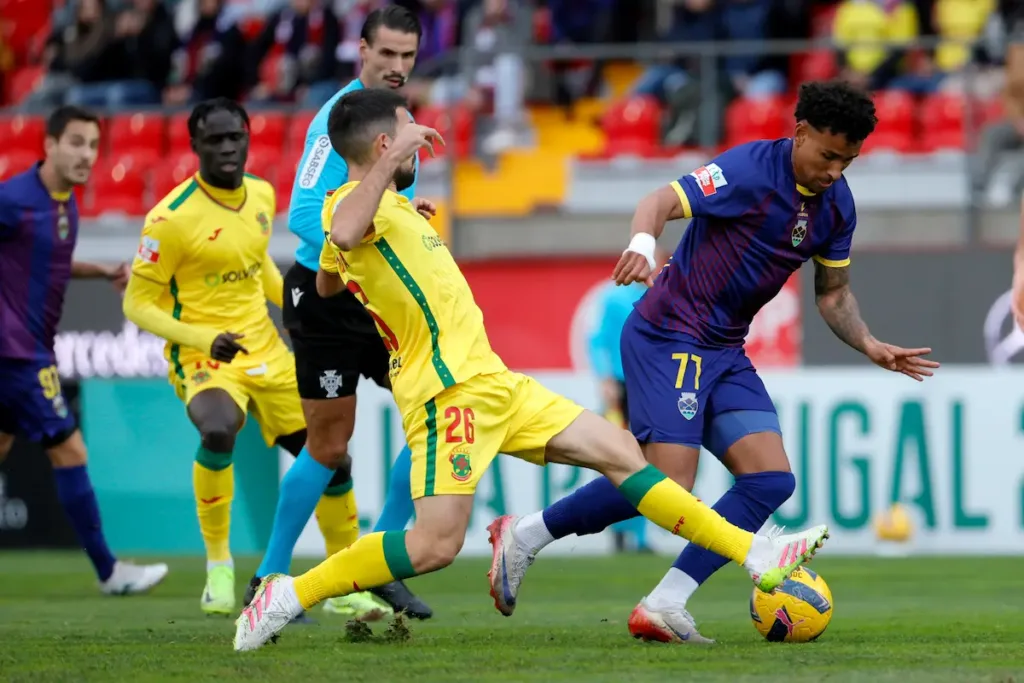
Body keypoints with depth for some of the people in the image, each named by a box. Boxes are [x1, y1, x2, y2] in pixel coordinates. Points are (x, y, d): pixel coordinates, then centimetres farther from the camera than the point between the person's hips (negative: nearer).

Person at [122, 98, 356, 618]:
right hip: (203, 359, -7)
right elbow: (137, 304, -14)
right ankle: (218, 565, -16)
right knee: (218, 430, -37)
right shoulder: (172, 218, -17)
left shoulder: (262, 196, 4)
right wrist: (204, 339, -26)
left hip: (266, 352, 7)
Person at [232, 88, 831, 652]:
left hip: (489, 382, 10)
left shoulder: (381, 206, 18)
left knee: (620, 451, 7)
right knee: (437, 543, -19)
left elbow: (326, 284, 37)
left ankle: (758, 557, 9)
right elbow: (345, 234, -40)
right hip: (450, 389, -10)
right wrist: (389, 161, -35)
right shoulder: (352, 200, -12)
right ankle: (287, 597, -7)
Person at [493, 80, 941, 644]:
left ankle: (664, 607, -6)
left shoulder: (837, 203, 6)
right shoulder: (751, 169, -17)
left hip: (725, 353, 8)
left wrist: (869, 346, 2)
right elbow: (662, 201, -27)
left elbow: (833, 292, 19)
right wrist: (643, 242, -49)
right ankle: (526, 536, 2)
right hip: (668, 337, -8)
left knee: (771, 480, -6)